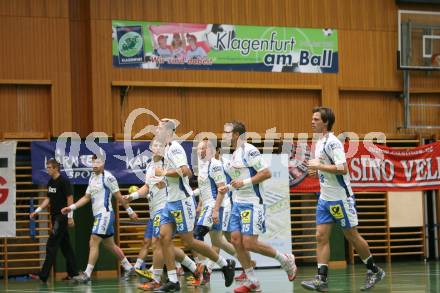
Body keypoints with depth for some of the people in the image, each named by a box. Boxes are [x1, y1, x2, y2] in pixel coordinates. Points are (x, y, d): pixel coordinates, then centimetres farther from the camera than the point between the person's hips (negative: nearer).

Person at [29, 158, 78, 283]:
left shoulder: (64, 181, -12)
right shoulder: (50, 182, 12)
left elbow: (70, 199, -14)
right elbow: (48, 199, 19)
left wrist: (70, 217, -18)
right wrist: (37, 211, 11)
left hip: (62, 217, -9)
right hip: (55, 217, 9)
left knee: (51, 245, -12)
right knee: (65, 245, 11)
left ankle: (43, 276, -14)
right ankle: (73, 273, 17)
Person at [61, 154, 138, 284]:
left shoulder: (107, 177, -10)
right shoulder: (92, 178, 15)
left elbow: (118, 196, -7)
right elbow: (86, 197, 19)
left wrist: (129, 211, -4)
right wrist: (71, 207, 10)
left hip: (105, 213, -9)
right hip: (98, 215, 9)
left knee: (94, 242, -14)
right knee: (110, 245, 16)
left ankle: (87, 274, -15)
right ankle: (129, 268, 28)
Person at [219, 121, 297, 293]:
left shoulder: (249, 151, -13)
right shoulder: (235, 154, 16)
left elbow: (266, 173, -19)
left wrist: (244, 182, -22)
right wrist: (228, 188, 14)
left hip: (252, 203, -9)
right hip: (238, 203, 9)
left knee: (249, 243, -12)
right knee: (236, 241, 1)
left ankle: (286, 260, 8)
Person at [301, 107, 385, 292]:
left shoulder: (333, 142, -17)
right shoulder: (319, 142, 12)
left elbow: (342, 169, -26)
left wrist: (318, 166, -21)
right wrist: (316, 171, 9)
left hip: (340, 198, -8)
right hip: (325, 198, 8)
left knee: (352, 235, 2)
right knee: (321, 236, -2)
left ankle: (374, 271, 19)